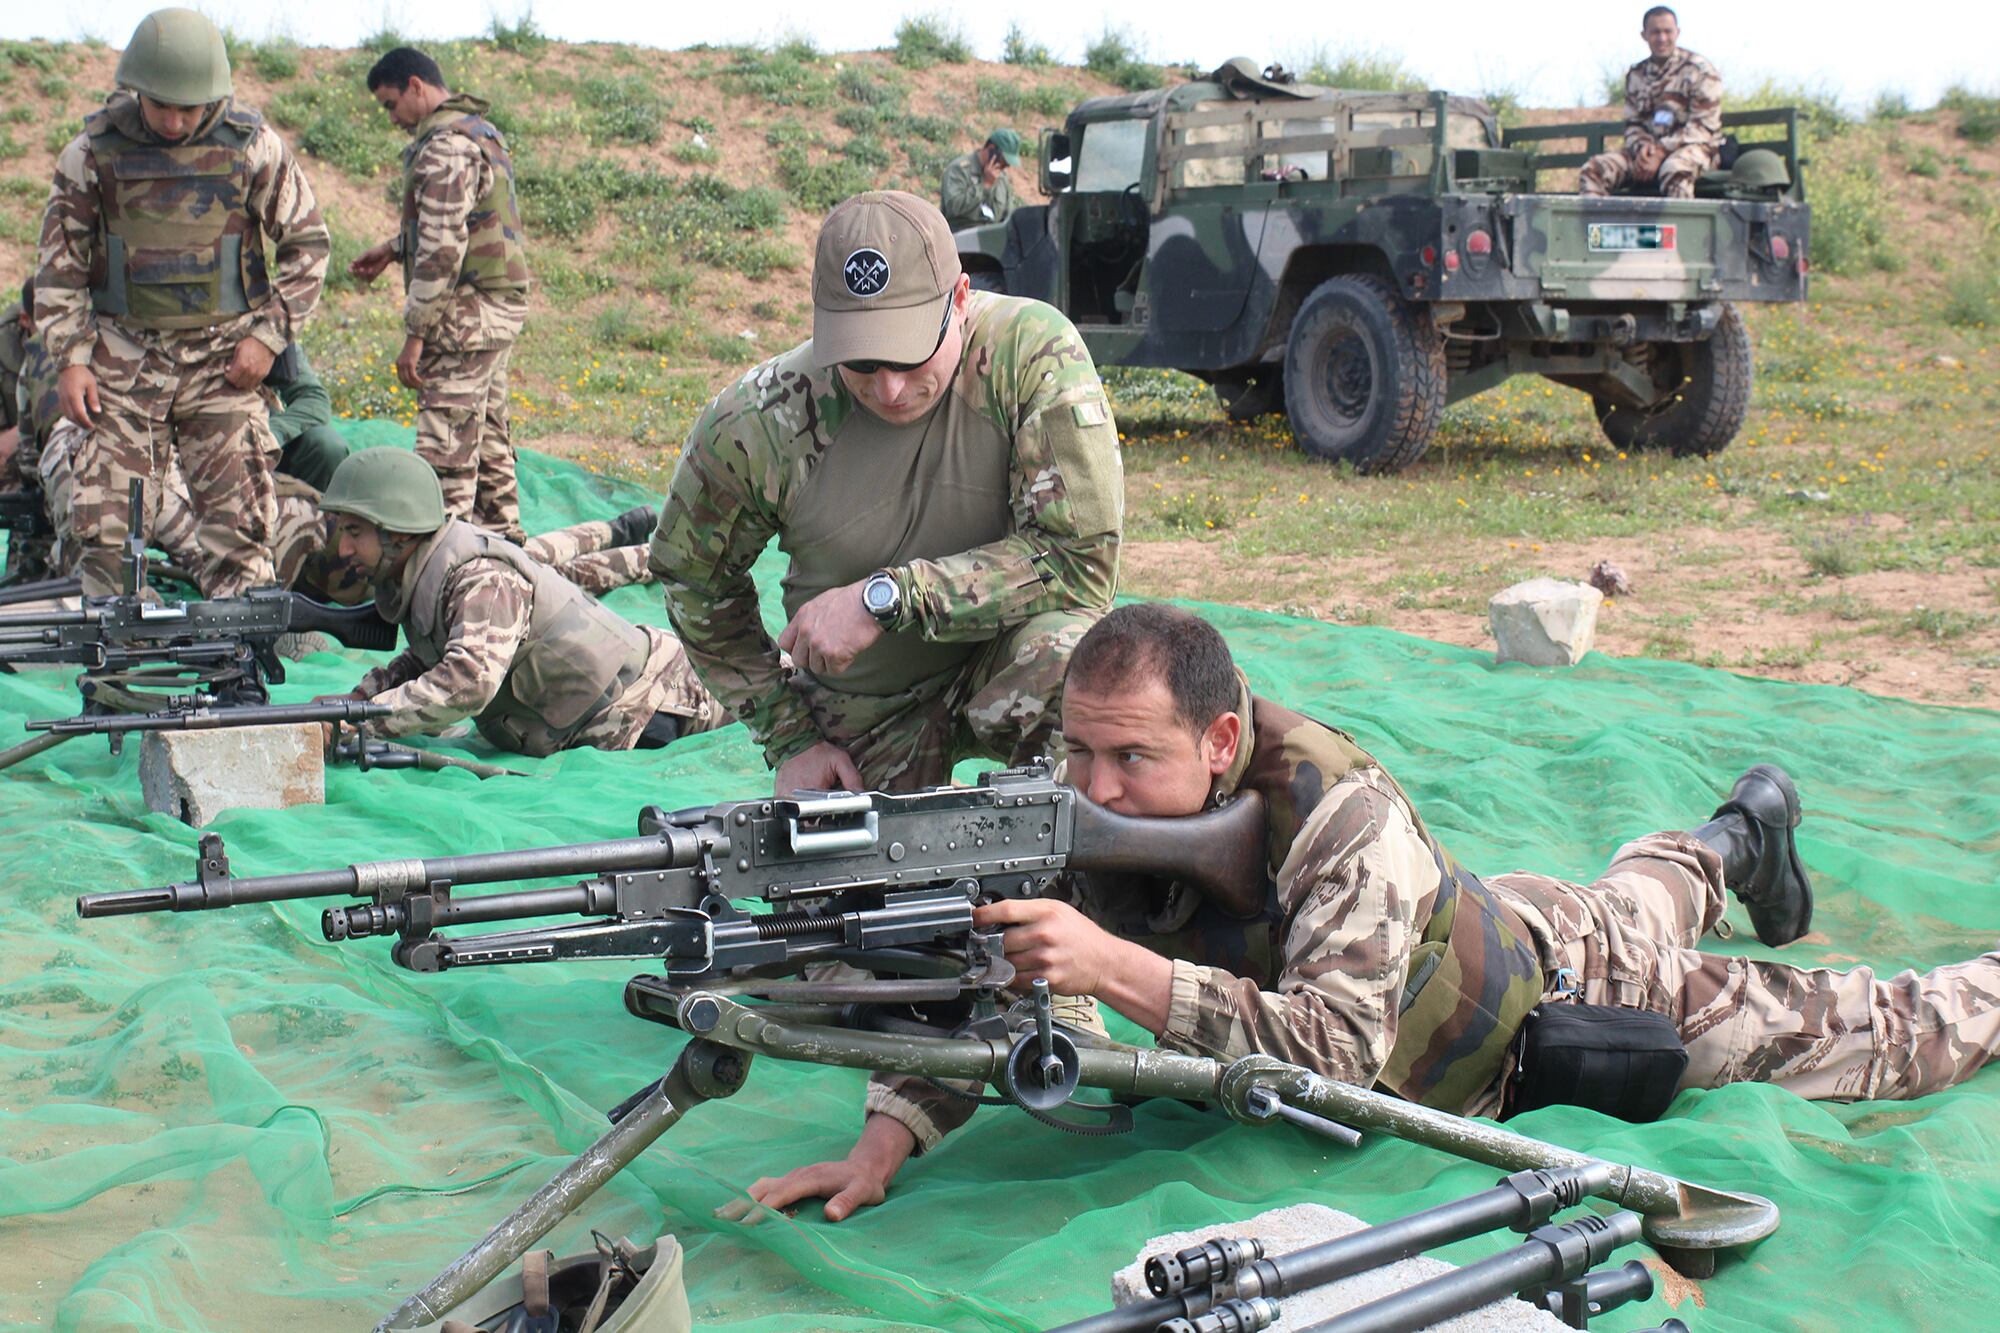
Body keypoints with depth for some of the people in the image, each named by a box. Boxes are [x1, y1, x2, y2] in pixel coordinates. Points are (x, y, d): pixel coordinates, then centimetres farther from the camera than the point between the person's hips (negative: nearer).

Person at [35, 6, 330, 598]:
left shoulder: (252, 146, -3)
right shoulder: (93, 152, -1)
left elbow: (308, 244, 4)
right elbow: (60, 263, 6)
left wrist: (267, 335, -5)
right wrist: (70, 359, -3)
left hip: (223, 361, 0)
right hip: (123, 362, 1)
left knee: (239, 530, -2)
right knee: (103, 527, -2)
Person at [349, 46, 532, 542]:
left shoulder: (445, 145, -16)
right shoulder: (481, 131, 17)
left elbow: (442, 248, -22)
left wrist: (414, 334, -19)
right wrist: (393, 249, 23)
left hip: (467, 312, -10)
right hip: (503, 307, 10)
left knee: (446, 449, -9)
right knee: (488, 435, 16)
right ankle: (502, 536, 23)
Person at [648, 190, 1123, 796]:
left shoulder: (1036, 353, -26)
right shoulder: (756, 423, -20)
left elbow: (1082, 559, -28)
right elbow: (694, 576, 0)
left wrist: (886, 598, -30)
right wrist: (790, 737, 0)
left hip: (999, 665, -2)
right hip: (860, 714, 2)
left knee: (1062, 649, -32)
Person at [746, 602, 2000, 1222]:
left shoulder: (1339, 813, -44)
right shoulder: (1083, 804, -26)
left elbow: (1336, 1053, -53)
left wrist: (1119, 966, -61)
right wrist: (889, 1136, -36)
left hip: (1552, 990, -6)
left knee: (1874, 1035, 17)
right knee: (1633, 904, 38)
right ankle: (1736, 840, 67)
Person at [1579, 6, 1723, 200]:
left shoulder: (1699, 71, -3)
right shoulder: (1636, 76, 13)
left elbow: (1703, 127, -10)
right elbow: (1632, 124, 13)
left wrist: (1662, 151, -19)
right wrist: (1641, 147, -11)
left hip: (1693, 146, -5)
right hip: (1649, 148, 5)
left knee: (1674, 171, -42)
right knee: (1592, 170, -17)